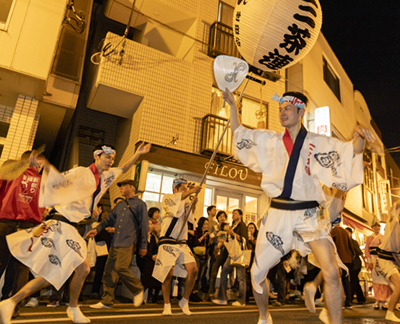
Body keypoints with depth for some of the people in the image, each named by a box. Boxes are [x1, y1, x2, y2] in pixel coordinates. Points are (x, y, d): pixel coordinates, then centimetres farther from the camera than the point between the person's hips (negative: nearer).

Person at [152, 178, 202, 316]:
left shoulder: (185, 202, 20)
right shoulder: (167, 198, 2)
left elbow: (189, 218, 31)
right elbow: (175, 199, -21)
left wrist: (193, 205, 14)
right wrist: (191, 191, -17)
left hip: (182, 243, 6)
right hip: (168, 242, -6)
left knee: (193, 270, -7)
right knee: (168, 274, -7)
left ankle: (184, 301, 11)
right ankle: (167, 305, 13)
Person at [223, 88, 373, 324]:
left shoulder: (318, 143, 4)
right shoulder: (269, 140, 10)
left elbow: (352, 153, 0)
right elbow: (239, 134, 16)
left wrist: (359, 136, -20)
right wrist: (233, 105, 9)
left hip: (308, 216, -2)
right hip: (278, 215, 2)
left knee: (332, 273, -21)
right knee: (257, 274, 9)